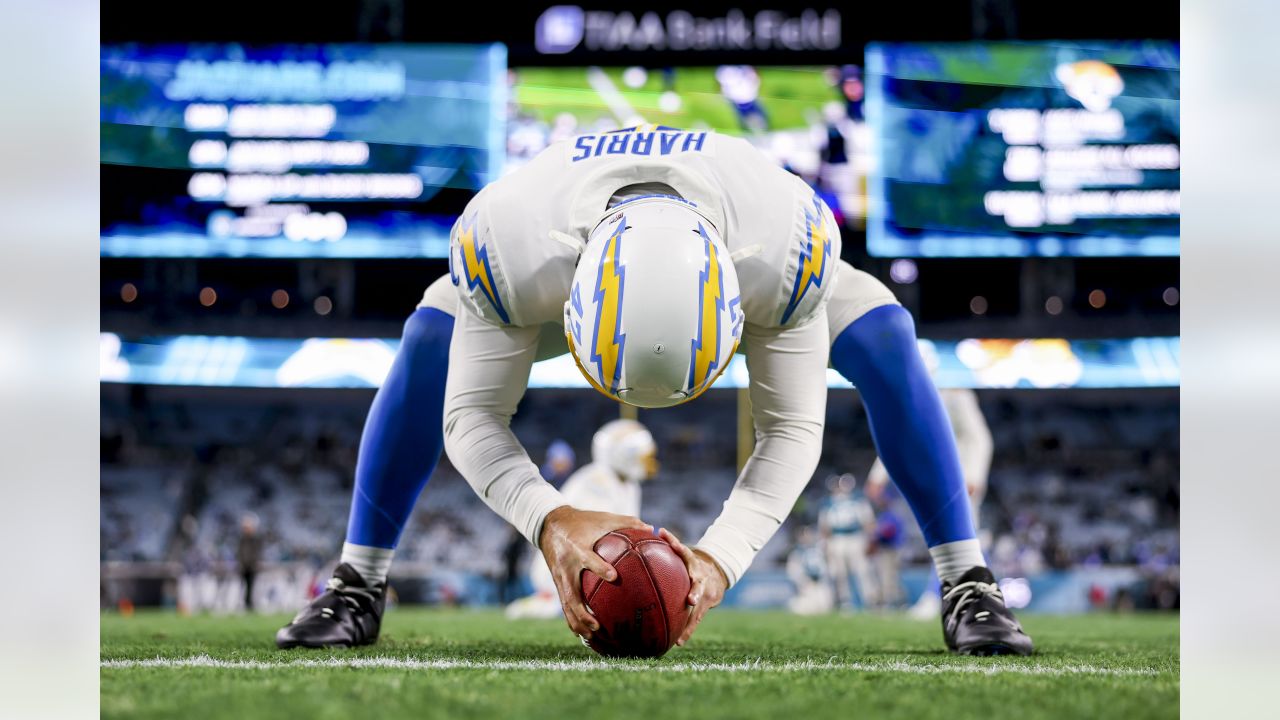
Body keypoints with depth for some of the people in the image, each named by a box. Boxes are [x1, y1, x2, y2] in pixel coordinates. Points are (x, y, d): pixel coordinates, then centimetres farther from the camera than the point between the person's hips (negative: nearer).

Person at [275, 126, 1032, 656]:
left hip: (742, 248, 0)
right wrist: (550, 519, -54)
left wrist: (723, 553, -50)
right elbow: (473, 417, -34)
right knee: (430, 345, -23)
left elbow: (792, 430, -32)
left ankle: (969, 587, -10)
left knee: (884, 338, -23)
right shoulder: (509, 246, -47)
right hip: (571, 258, 0)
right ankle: (357, 585, -7)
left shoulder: (788, 249, -46)